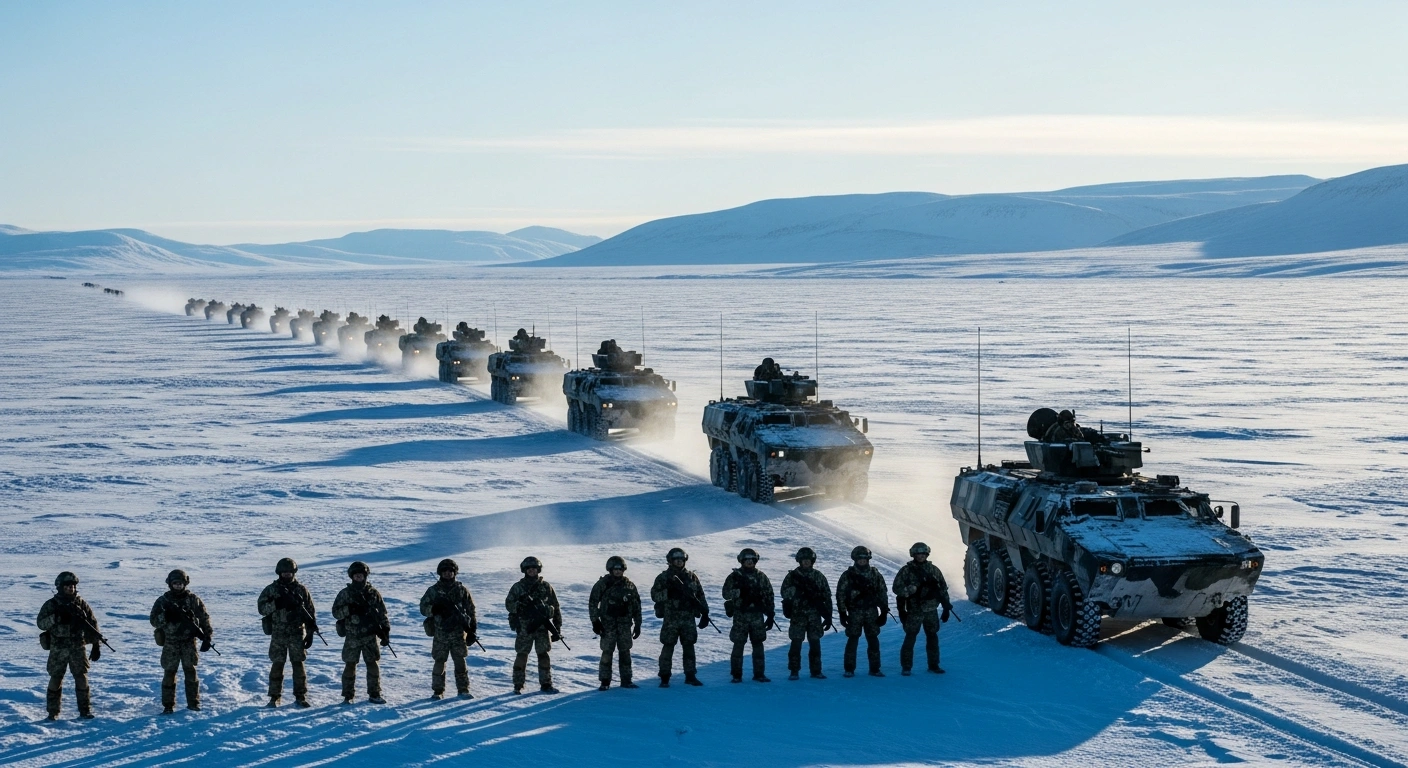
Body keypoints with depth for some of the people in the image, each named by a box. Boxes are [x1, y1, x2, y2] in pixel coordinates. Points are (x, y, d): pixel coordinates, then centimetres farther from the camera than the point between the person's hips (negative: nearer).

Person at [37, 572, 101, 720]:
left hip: (78, 647, 1)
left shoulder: (81, 603, 6)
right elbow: (41, 623, -10)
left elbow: (92, 624, 8)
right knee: (56, 679, 2)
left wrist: (96, 645, 3)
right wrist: (56, 617, -26)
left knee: (82, 679, -2)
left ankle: (85, 710, 4)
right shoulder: (51, 605, 0)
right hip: (58, 648, -1)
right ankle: (53, 712, 11)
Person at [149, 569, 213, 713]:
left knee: (190, 671, 0)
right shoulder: (163, 601, 4)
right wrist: (166, 616, -18)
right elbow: (153, 620, 1)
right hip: (170, 643, 0)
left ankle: (193, 702, 9)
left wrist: (207, 636, -2)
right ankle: (168, 705, 4)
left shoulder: (193, 599, 5)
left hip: (189, 641, 0)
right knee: (169, 672, -2)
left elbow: (204, 618, 7)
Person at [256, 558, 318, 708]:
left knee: (298, 664, 1)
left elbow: (310, 612, 7)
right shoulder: (271, 589, 4)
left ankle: (301, 696, 7)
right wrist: (276, 603, -19)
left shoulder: (301, 589, 5)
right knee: (277, 665, 1)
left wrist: (310, 633, 2)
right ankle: (275, 697, 8)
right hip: (278, 634, 0)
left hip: (297, 633, 0)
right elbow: (261, 608, -3)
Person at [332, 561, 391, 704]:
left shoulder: (373, 593, 6)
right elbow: (335, 612, -3)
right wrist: (349, 609, -19)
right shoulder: (345, 593, 3)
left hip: (371, 635, 1)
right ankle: (348, 696, 10)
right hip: (352, 636, -1)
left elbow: (382, 613, 10)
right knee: (350, 665, 2)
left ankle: (374, 694, 9)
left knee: (373, 664, 1)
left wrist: (386, 631, 4)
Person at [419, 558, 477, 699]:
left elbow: (471, 611, 10)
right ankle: (438, 691, 10)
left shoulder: (462, 590, 7)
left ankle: (463, 689, 6)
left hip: (458, 631, 0)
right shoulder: (433, 590, 6)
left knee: (460, 661, -1)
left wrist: (472, 630, 5)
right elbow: (423, 608, 4)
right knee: (439, 661, 2)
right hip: (440, 632, 0)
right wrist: (434, 609, -18)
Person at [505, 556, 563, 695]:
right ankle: (518, 685, 5)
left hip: (542, 626, 1)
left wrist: (557, 628, 6)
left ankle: (546, 684, 7)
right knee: (522, 655, -1)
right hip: (524, 627, -1)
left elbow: (556, 607, 11)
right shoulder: (518, 587, 6)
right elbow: (508, 604, 4)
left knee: (543, 654, 0)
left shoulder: (545, 586, 8)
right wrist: (519, 606, -18)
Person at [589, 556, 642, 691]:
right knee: (607, 652, -4)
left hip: (625, 623, 3)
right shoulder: (602, 584, -2)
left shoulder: (629, 585, 7)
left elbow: (636, 606, 13)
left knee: (625, 652, 6)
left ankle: (626, 680, 12)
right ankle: (605, 681, 2)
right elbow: (593, 603, 1)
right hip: (608, 623, -3)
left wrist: (637, 624, 10)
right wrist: (595, 621, -5)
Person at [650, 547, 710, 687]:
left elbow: (700, 596, 13)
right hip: (670, 619, -3)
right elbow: (654, 595, -6)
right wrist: (668, 592, -20)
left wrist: (705, 613, 8)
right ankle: (664, 678, 3)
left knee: (689, 647, 6)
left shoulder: (691, 577, 10)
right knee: (668, 647, -2)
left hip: (688, 618, 3)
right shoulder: (663, 577, 1)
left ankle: (690, 676, 14)